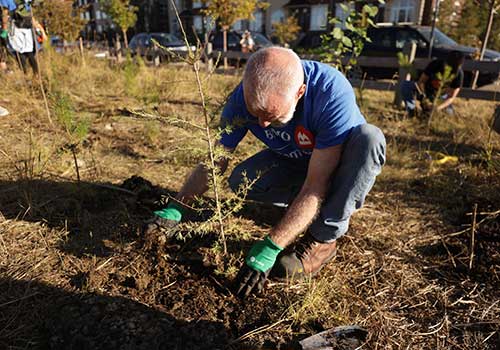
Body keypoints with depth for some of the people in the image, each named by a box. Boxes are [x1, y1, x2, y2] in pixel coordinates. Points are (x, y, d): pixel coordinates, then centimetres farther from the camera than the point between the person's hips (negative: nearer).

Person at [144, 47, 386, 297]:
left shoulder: (333, 94, -37)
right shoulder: (244, 97, -24)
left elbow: (316, 186, -38)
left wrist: (269, 249, -39)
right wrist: (175, 210, -27)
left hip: (338, 166, -2)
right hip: (291, 162, 3)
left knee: (369, 137, -35)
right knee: (241, 182, -23)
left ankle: (323, 239, -20)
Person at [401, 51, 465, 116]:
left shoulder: (459, 74, -19)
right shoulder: (435, 64, -20)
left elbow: (451, 97, -19)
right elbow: (421, 81, -16)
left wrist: (438, 107, -38)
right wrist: (424, 97, -35)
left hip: (441, 97, 2)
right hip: (425, 92, -1)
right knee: (406, 85, -29)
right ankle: (411, 113, -23)